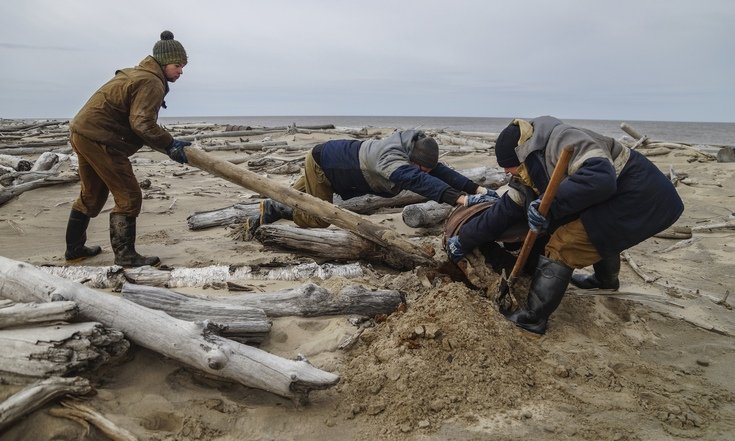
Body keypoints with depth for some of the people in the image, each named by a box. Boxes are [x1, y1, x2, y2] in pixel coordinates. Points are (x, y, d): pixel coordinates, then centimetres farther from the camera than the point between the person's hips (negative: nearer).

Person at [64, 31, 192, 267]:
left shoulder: (137, 74, 19)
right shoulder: (152, 83, -15)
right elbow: (142, 123, -26)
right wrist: (169, 144, -23)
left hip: (82, 132, 11)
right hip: (99, 139, -11)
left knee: (91, 194, 21)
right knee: (128, 196, -5)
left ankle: (74, 248, 33)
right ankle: (125, 255, -2)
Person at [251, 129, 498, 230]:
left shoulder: (413, 153, -15)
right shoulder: (390, 156, -41)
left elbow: (440, 171, -17)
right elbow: (416, 180, -57)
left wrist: (477, 188, -28)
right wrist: (461, 199, -65)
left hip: (333, 161, 8)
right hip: (321, 162, -8)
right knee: (318, 220, 1)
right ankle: (273, 209, 12)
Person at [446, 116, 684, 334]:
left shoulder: (562, 140, -22)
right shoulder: (529, 175, 7)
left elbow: (600, 177, -36)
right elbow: (503, 212, 9)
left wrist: (549, 204, -35)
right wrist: (463, 240, 11)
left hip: (642, 196, -10)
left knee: (562, 245, -12)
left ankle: (533, 318, -2)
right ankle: (606, 279, 63)